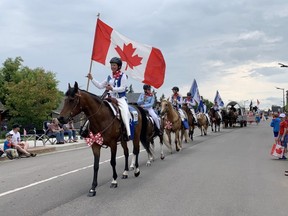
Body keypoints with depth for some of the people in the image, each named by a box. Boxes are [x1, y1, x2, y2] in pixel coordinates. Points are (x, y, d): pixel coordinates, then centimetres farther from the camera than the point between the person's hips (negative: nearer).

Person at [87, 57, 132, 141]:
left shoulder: (123, 76, 0)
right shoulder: (109, 77, 16)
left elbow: (123, 88, -11)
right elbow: (100, 86, 16)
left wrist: (112, 88, -24)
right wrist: (91, 79, 9)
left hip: (121, 99, -6)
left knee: (124, 112, -29)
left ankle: (128, 133, -33)